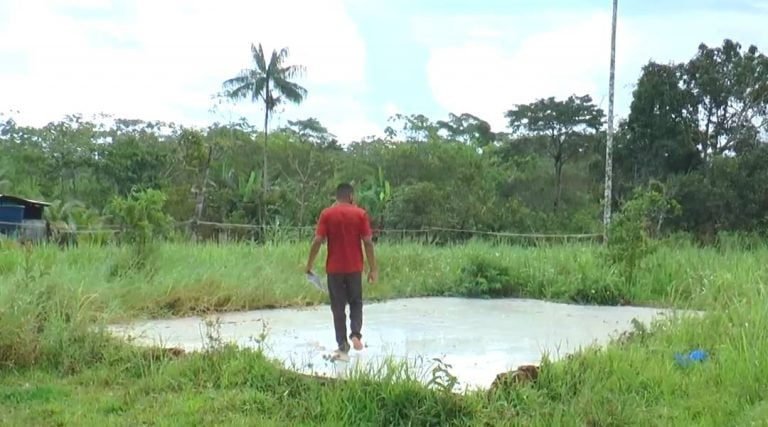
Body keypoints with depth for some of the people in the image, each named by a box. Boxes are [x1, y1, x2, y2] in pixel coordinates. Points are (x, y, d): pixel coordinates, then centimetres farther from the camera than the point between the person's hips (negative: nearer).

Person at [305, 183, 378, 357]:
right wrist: (373, 268, 0)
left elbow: (318, 240, -9)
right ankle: (356, 333, -6)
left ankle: (342, 345, 9)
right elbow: (368, 242, -5)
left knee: (338, 307, 9)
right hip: (354, 267, 0)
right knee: (356, 303, 16)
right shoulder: (360, 213, -3)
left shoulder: (327, 214, -3)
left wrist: (309, 264, 0)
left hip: (334, 268, 0)